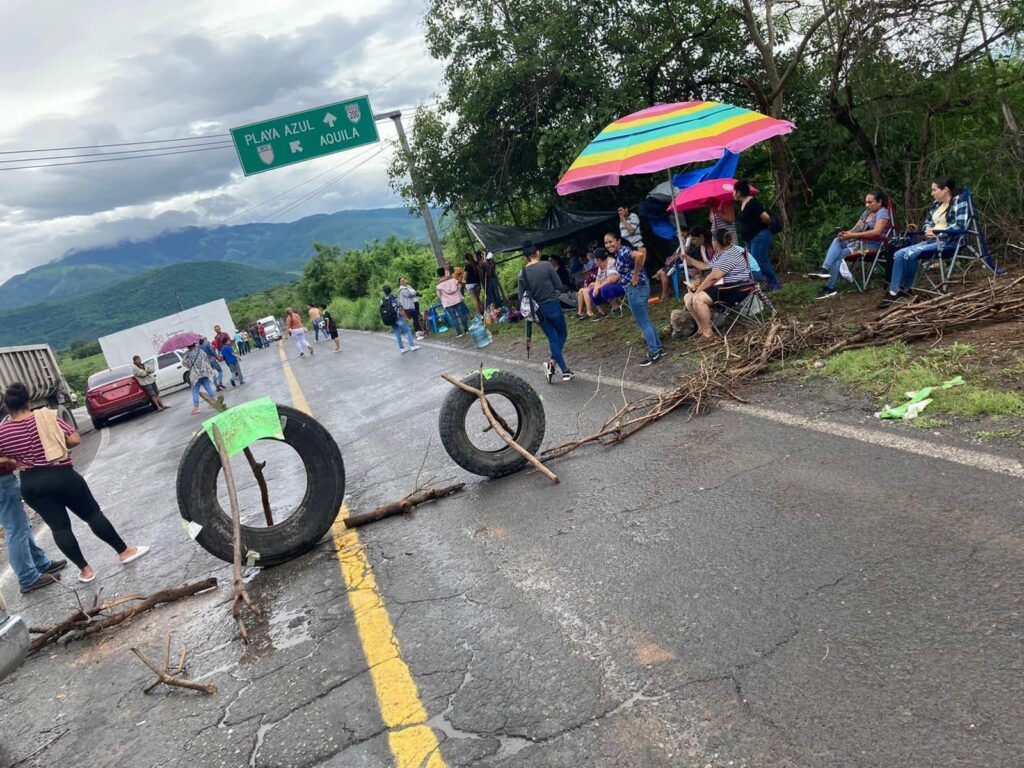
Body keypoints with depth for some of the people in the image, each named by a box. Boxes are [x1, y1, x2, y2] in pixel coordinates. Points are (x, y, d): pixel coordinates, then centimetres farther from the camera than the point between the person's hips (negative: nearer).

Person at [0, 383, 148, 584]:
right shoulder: (47, 417, -6)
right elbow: (75, 440, -7)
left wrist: (16, 460, 16)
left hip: (31, 485, 2)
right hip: (62, 476, -1)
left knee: (59, 526, 8)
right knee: (93, 514, 10)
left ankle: (85, 569, 11)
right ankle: (124, 551, 16)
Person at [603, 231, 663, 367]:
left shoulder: (623, 252, -18)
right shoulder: (619, 253, 11)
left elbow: (640, 255, -39)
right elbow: (642, 250, 26)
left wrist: (635, 275, -27)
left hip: (636, 288, -11)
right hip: (635, 288, 11)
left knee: (643, 323, -2)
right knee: (645, 321, 19)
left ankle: (654, 354, 5)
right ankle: (657, 348, 28)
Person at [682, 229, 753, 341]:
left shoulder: (730, 255, -19)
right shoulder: (720, 253, 15)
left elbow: (713, 276, -24)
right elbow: (707, 267, 30)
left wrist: (697, 291, -16)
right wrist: (689, 259, 28)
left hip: (735, 289, -11)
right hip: (722, 287, 11)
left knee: (698, 299, -29)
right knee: (688, 298, 3)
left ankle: (708, 332, -20)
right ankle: (701, 328, 5)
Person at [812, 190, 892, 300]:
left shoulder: (882, 212, -6)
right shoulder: (866, 213, 22)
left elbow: (876, 232, -23)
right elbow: (855, 229, 15)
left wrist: (852, 235, -26)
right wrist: (846, 233, -10)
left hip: (872, 245, -8)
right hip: (859, 242, 8)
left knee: (839, 254, -25)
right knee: (837, 240, -19)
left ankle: (830, 287, -26)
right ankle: (825, 270, -34)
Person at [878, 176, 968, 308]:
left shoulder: (959, 201, -3)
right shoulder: (936, 204, 18)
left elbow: (960, 226, -14)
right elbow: (927, 223, 23)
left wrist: (937, 232, -16)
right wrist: (928, 230, -1)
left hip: (948, 241, -8)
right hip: (932, 240, 8)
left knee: (910, 254, -27)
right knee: (899, 254, -14)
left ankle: (904, 290, -14)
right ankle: (893, 292, -16)